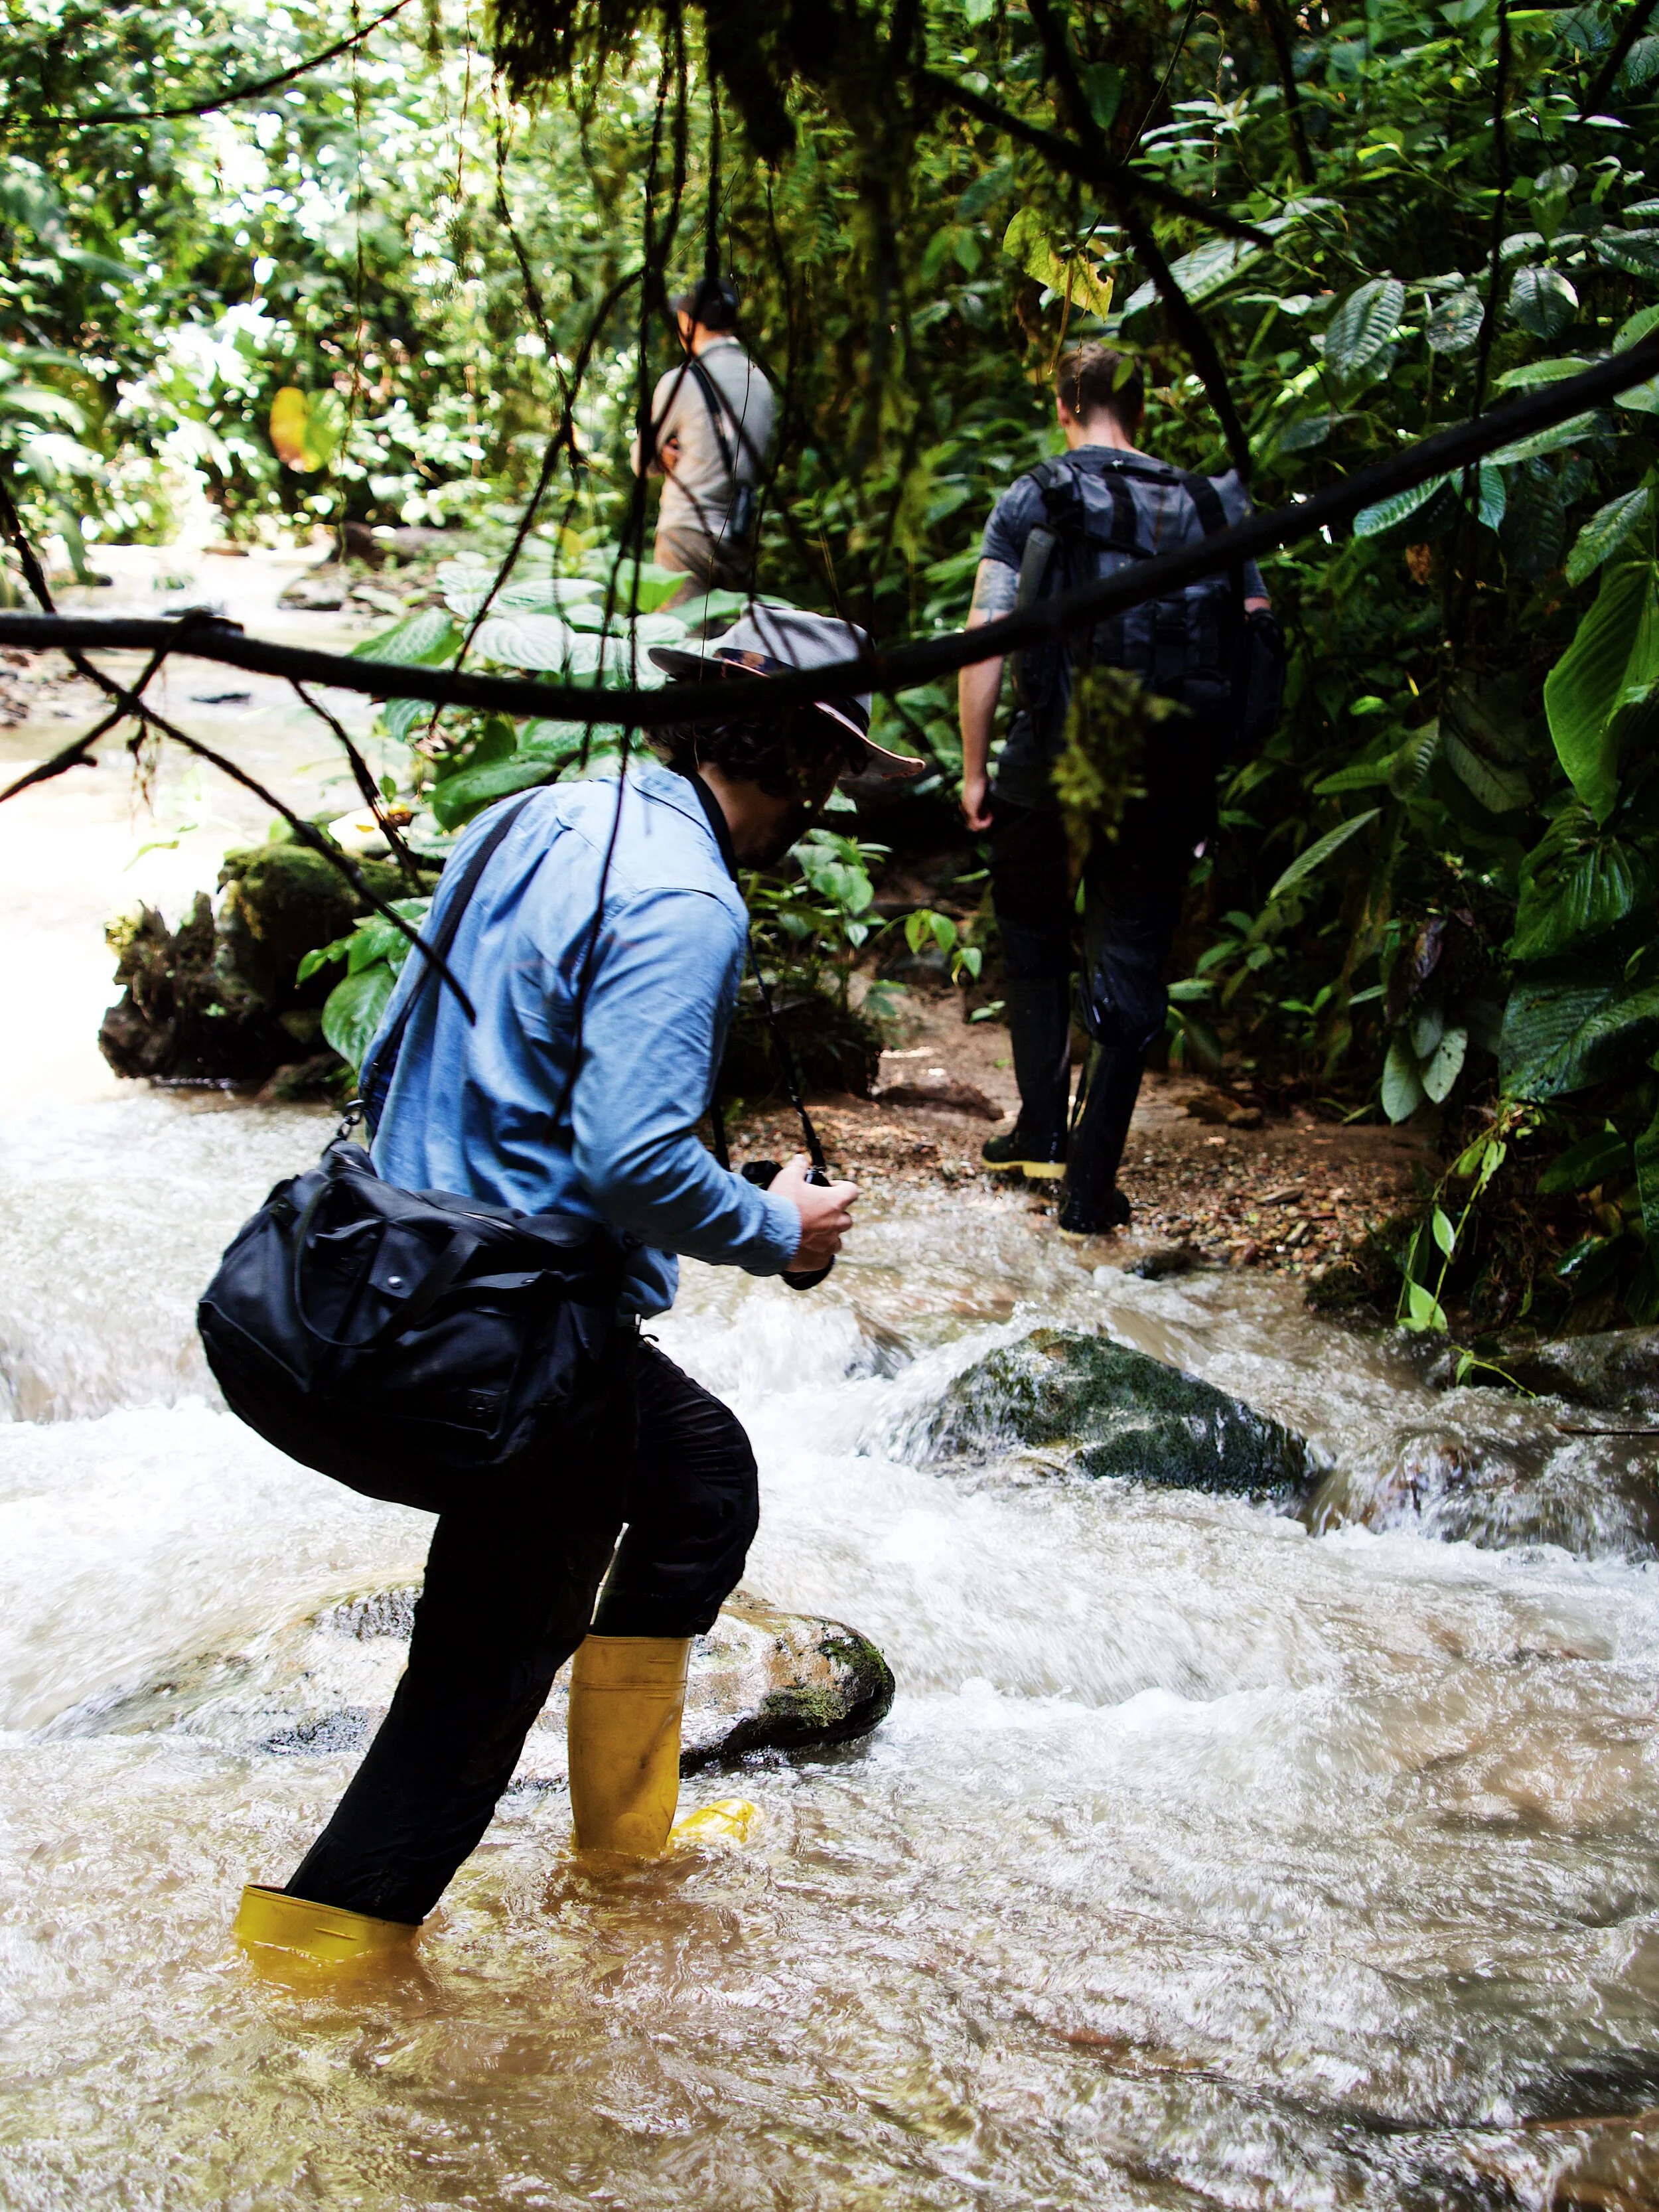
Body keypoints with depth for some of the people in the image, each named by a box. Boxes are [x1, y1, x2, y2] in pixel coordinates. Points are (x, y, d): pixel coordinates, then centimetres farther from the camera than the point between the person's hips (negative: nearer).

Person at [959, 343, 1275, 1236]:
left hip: (1048, 768, -1)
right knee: (1130, 966, 6)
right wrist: (1208, 766, 12)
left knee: (1033, 945, 21)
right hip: (1164, 786, 1)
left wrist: (974, 769, -1)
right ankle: (1091, 1184, 5)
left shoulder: (1031, 501, -2)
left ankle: (1042, 1128, 20)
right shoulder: (1210, 505, 6)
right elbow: (1258, 642, 3)